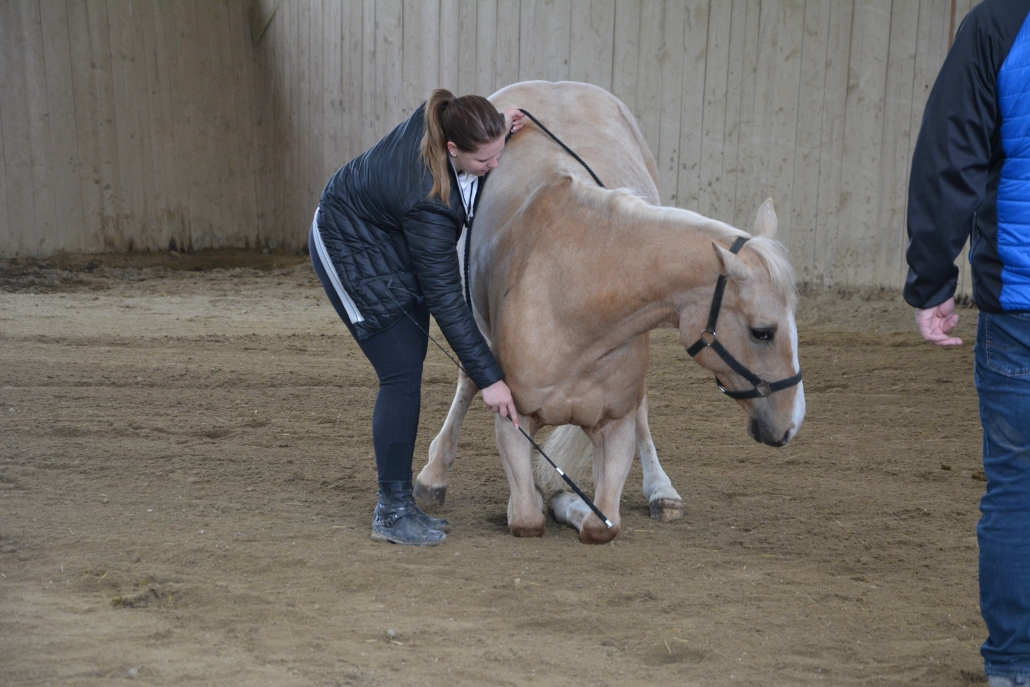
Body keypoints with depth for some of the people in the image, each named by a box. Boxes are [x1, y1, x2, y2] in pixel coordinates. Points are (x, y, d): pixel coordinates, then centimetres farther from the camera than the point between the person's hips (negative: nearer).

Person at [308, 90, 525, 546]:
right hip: (350, 254, -9)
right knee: (402, 372, -14)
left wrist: (499, 131, -11)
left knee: (407, 370, 7)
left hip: (389, 246, 9)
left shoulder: (441, 118, -21)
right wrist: (488, 378, -30)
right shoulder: (428, 203, -39)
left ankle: (397, 502, 14)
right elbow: (445, 298, -33)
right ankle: (392, 513, -6)